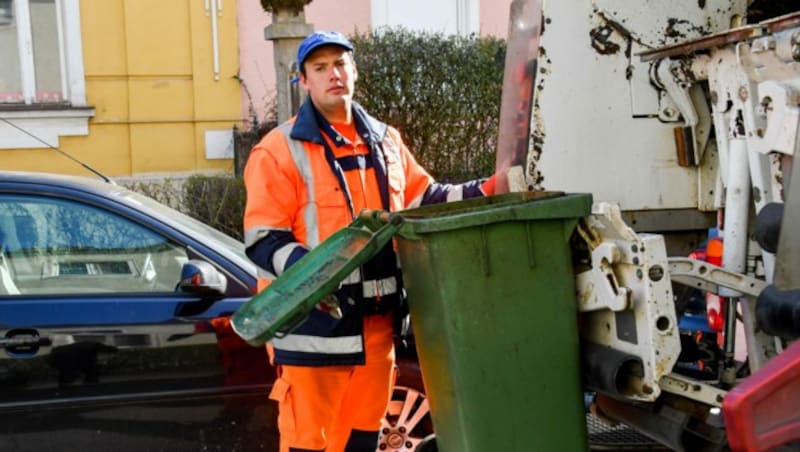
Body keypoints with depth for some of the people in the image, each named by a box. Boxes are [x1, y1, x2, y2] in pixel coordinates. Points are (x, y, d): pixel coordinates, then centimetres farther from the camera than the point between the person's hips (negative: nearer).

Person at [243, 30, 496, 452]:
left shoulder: (385, 140, 13)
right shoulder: (279, 149, -7)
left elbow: (421, 200, 19)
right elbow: (263, 240, -12)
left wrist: (484, 191, 6)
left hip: (375, 322, 6)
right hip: (314, 324, -6)